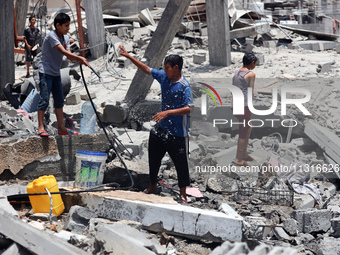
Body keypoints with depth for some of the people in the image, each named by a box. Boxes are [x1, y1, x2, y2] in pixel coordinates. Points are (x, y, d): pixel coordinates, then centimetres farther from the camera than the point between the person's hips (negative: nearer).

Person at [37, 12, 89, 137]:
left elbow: (68, 55, -4)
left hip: (56, 73, 8)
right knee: (44, 99, -10)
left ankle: (61, 128, 16)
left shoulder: (66, 38, 7)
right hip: (46, 72, -8)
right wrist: (80, 58, -31)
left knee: (59, 100, 10)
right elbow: (63, 52, -28)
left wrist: (79, 60, -24)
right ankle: (40, 128, -6)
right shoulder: (51, 36, -18)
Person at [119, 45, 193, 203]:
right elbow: (146, 69, 14)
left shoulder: (184, 86, -19)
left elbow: (188, 108, -27)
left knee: (180, 163, 3)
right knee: (154, 158, 18)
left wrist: (167, 112, -33)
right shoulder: (164, 77, 2)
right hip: (161, 127, 7)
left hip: (178, 132, -7)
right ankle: (152, 187, 37)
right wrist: (128, 56, 12)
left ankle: (183, 195, 16)